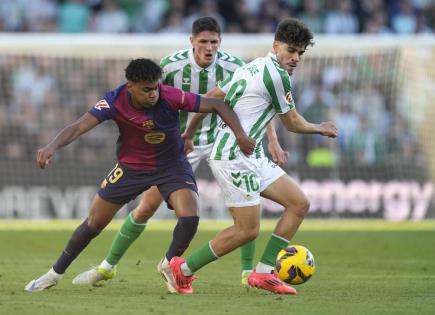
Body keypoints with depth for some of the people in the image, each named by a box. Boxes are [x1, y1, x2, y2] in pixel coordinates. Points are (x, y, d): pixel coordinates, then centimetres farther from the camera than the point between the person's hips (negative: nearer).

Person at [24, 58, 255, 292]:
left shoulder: (171, 97, -28)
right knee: (94, 222, 6)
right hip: (131, 166, 1)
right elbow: (78, 127, -34)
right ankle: (55, 274, 25)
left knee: (189, 218, -22)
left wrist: (240, 134, -31)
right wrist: (53, 146, -52)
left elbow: (217, 106, -19)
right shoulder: (115, 101, -27)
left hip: (172, 165, -1)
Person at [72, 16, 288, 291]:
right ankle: (108, 267, 14)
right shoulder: (171, 65, -21)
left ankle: (249, 273, -4)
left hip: (219, 139, 1)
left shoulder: (233, 67, -18)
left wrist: (273, 141, -10)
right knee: (148, 206, -2)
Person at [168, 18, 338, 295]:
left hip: (252, 158, 10)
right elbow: (293, 124, -3)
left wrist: (189, 133, 29)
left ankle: (264, 272, 6)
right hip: (235, 157, -10)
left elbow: (211, 98, 20)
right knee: (247, 230, -10)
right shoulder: (277, 75, -14)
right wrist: (321, 129, 16)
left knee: (299, 204, 6)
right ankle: (184, 269, 5)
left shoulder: (254, 67, 15)